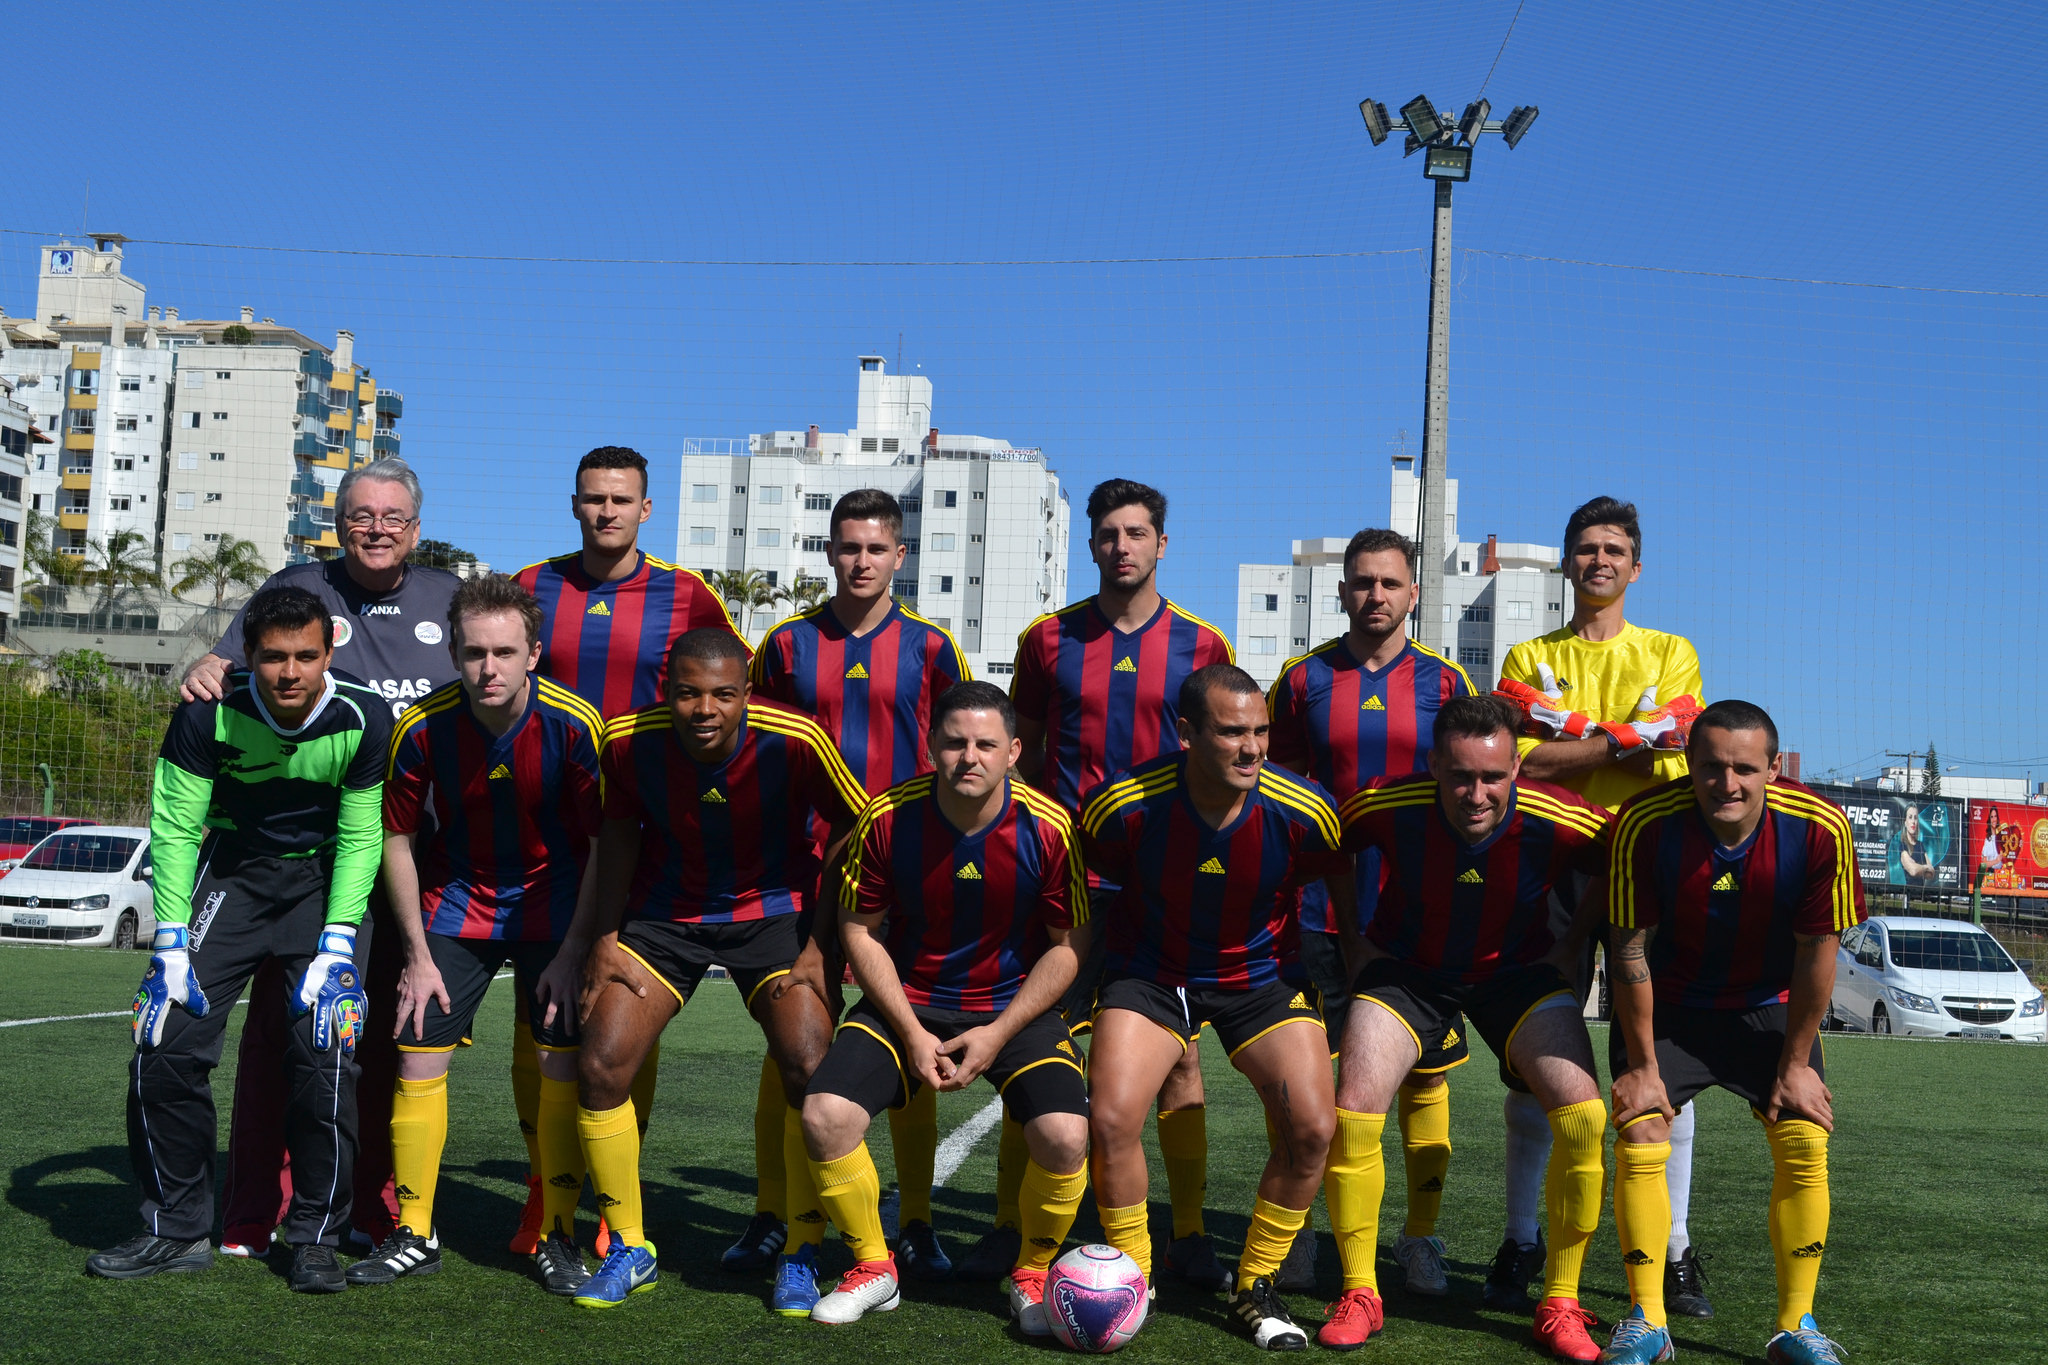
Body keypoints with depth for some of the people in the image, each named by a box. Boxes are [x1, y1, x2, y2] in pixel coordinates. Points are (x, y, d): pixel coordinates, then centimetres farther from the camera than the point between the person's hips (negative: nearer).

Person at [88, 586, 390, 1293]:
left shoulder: (364, 717, -20)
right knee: (165, 1042, -8)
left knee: (326, 1047, -17)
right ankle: (177, 1229, 10)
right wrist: (172, 943, -13)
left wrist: (335, 947, -17)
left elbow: (360, 840, -11)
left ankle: (315, 1236, 0)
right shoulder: (208, 713, -18)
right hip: (229, 869, 2)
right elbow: (175, 828, -9)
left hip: (323, 879, -1)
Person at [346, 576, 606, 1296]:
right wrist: (418, 955, -3)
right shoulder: (421, 728, -16)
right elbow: (398, 838, -2)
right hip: (455, 902, 2)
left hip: (552, 904, -2)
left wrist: (573, 952, -14)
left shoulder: (574, 723, -21)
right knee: (418, 1055, -1)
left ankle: (558, 1236, 10)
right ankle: (415, 1234, 16)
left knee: (563, 1063, -7)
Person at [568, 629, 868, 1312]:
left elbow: (851, 833, -10)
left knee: (812, 1070, -18)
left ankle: (801, 1258, 5)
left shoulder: (796, 741, -26)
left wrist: (820, 945, -11)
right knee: (599, 1065, -9)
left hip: (774, 910, -2)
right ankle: (630, 1250, 13)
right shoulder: (628, 741, -18)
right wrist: (604, 936, 2)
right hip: (663, 914, 2)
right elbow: (620, 828, 3)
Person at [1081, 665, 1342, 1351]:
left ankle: (1256, 1287, 10)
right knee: (1110, 1117, -20)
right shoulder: (1123, 806, -22)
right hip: (1151, 973, -1)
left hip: (1262, 976, 1)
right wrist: (1116, 959, 4)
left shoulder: (1302, 812, -19)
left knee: (1313, 1126, -15)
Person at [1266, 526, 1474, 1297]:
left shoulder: (1445, 683, 5)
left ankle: (1419, 1236, 17)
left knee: (1425, 1072, 3)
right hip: (1321, 910, 0)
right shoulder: (1303, 679, 5)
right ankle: (1298, 1233, 15)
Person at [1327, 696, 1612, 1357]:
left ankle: (1560, 1303, 3)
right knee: (1352, 1114, -16)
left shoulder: (1560, 821, -26)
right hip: (1406, 968, 0)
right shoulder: (1385, 807, -25)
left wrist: (1571, 944, -3)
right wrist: (1354, 941, 0)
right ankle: (1358, 1293, 5)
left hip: (1517, 969, 0)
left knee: (1584, 1118, -17)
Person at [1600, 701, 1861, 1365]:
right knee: (1639, 1140, -12)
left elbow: (1817, 951, -13)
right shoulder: (1644, 824, -28)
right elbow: (1630, 951, -18)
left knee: (1806, 1144, -9)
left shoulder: (1819, 829, -25)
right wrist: (1642, 1066, -13)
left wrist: (1795, 1065, -8)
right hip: (1666, 1005, -1)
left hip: (1769, 1006, 1)